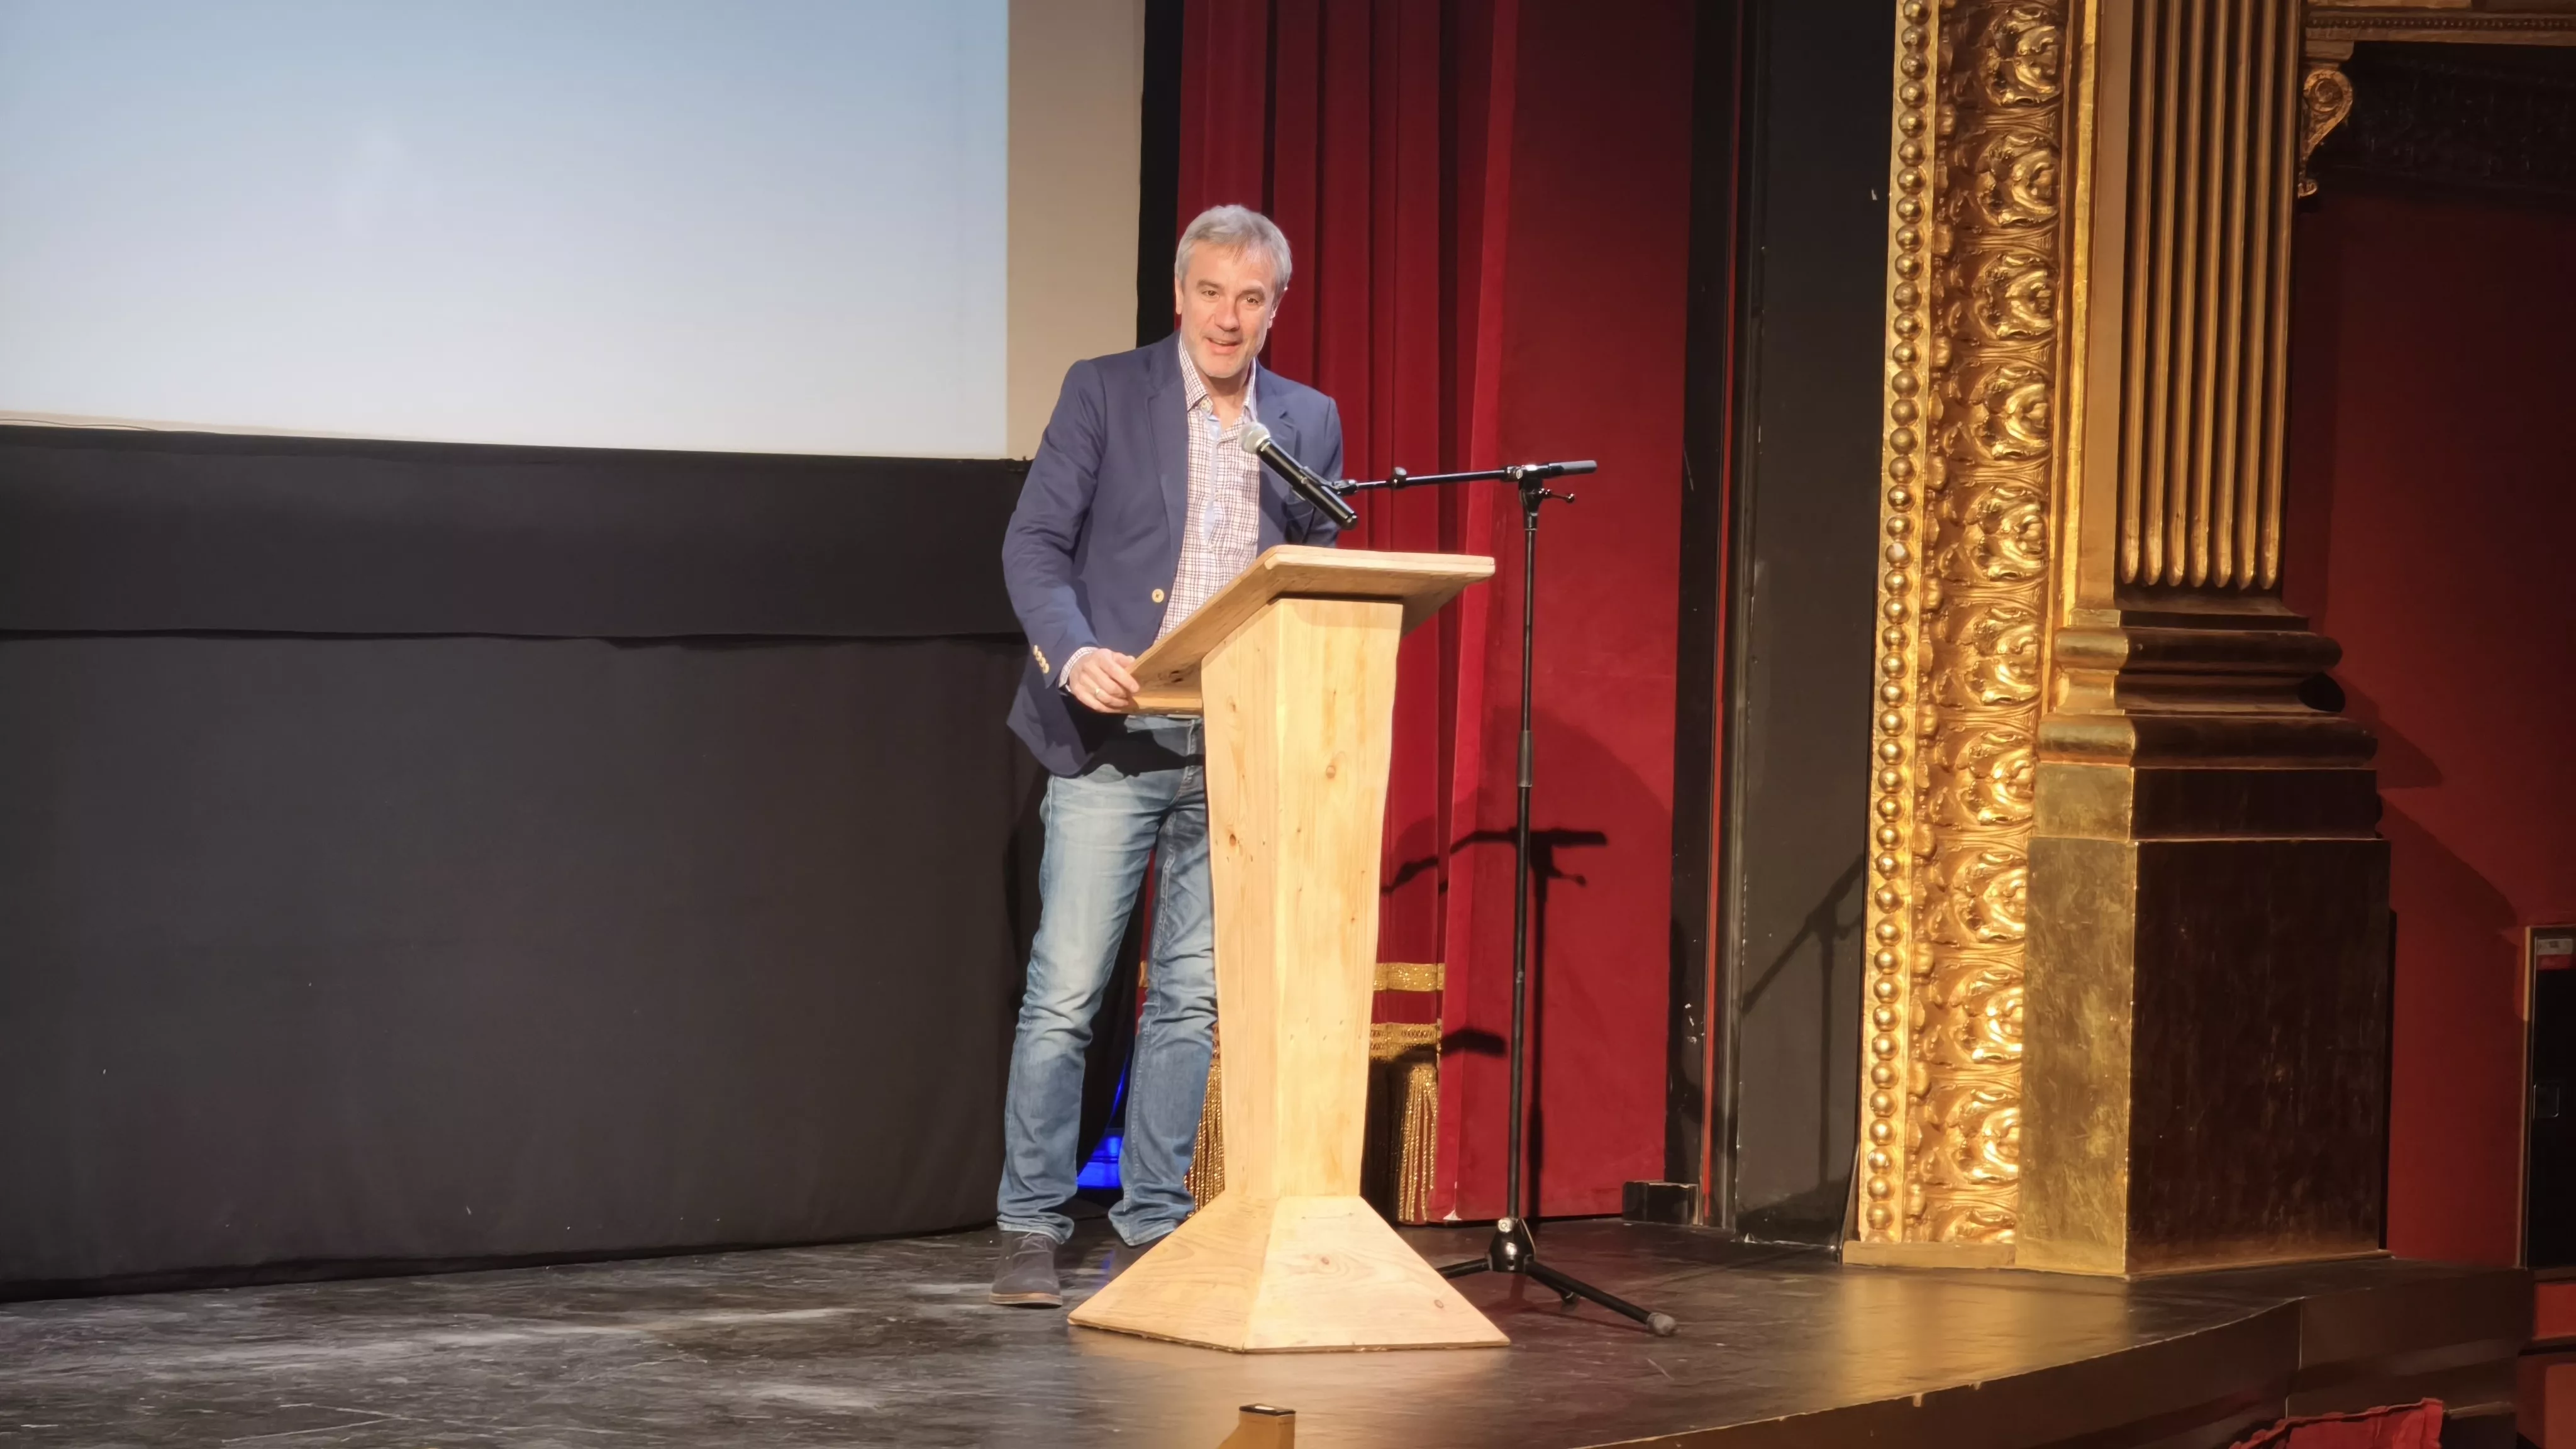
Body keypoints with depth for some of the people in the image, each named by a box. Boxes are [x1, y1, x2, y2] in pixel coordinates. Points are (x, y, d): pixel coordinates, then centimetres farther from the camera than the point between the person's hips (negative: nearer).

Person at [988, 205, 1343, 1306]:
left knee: (1192, 998, 6)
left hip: (1238, 748, 3)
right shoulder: (1104, 392, 0)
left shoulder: (1308, 422, 10)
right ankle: (1030, 1229, 2)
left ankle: (1154, 1227, 13)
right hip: (1112, 737, -3)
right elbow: (1035, 541, -5)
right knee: (1065, 992, -5)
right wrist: (1075, 654, -22)